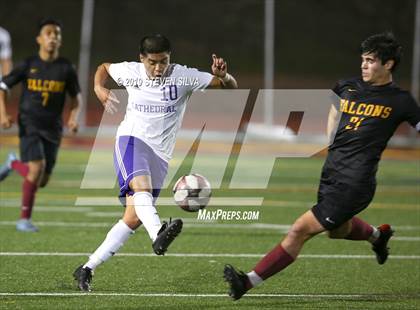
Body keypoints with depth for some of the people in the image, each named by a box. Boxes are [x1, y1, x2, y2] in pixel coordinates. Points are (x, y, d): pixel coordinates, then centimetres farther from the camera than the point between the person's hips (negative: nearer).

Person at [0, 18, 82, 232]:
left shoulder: (66, 69, 1)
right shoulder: (28, 65, -3)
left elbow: (76, 97, 14)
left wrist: (73, 117, -6)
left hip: (52, 129, 3)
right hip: (29, 124, -3)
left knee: (42, 181, 4)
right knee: (37, 167, -23)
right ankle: (24, 219, -8)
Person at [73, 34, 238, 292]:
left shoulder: (183, 77, -3)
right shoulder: (130, 72, 1)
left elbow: (231, 87, -5)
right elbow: (104, 68, 24)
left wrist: (223, 76, -27)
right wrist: (99, 88, 3)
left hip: (160, 154, 2)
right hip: (132, 140, -2)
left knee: (134, 218, -2)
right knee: (141, 185, -35)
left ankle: (87, 269, 6)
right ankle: (158, 234, -62)